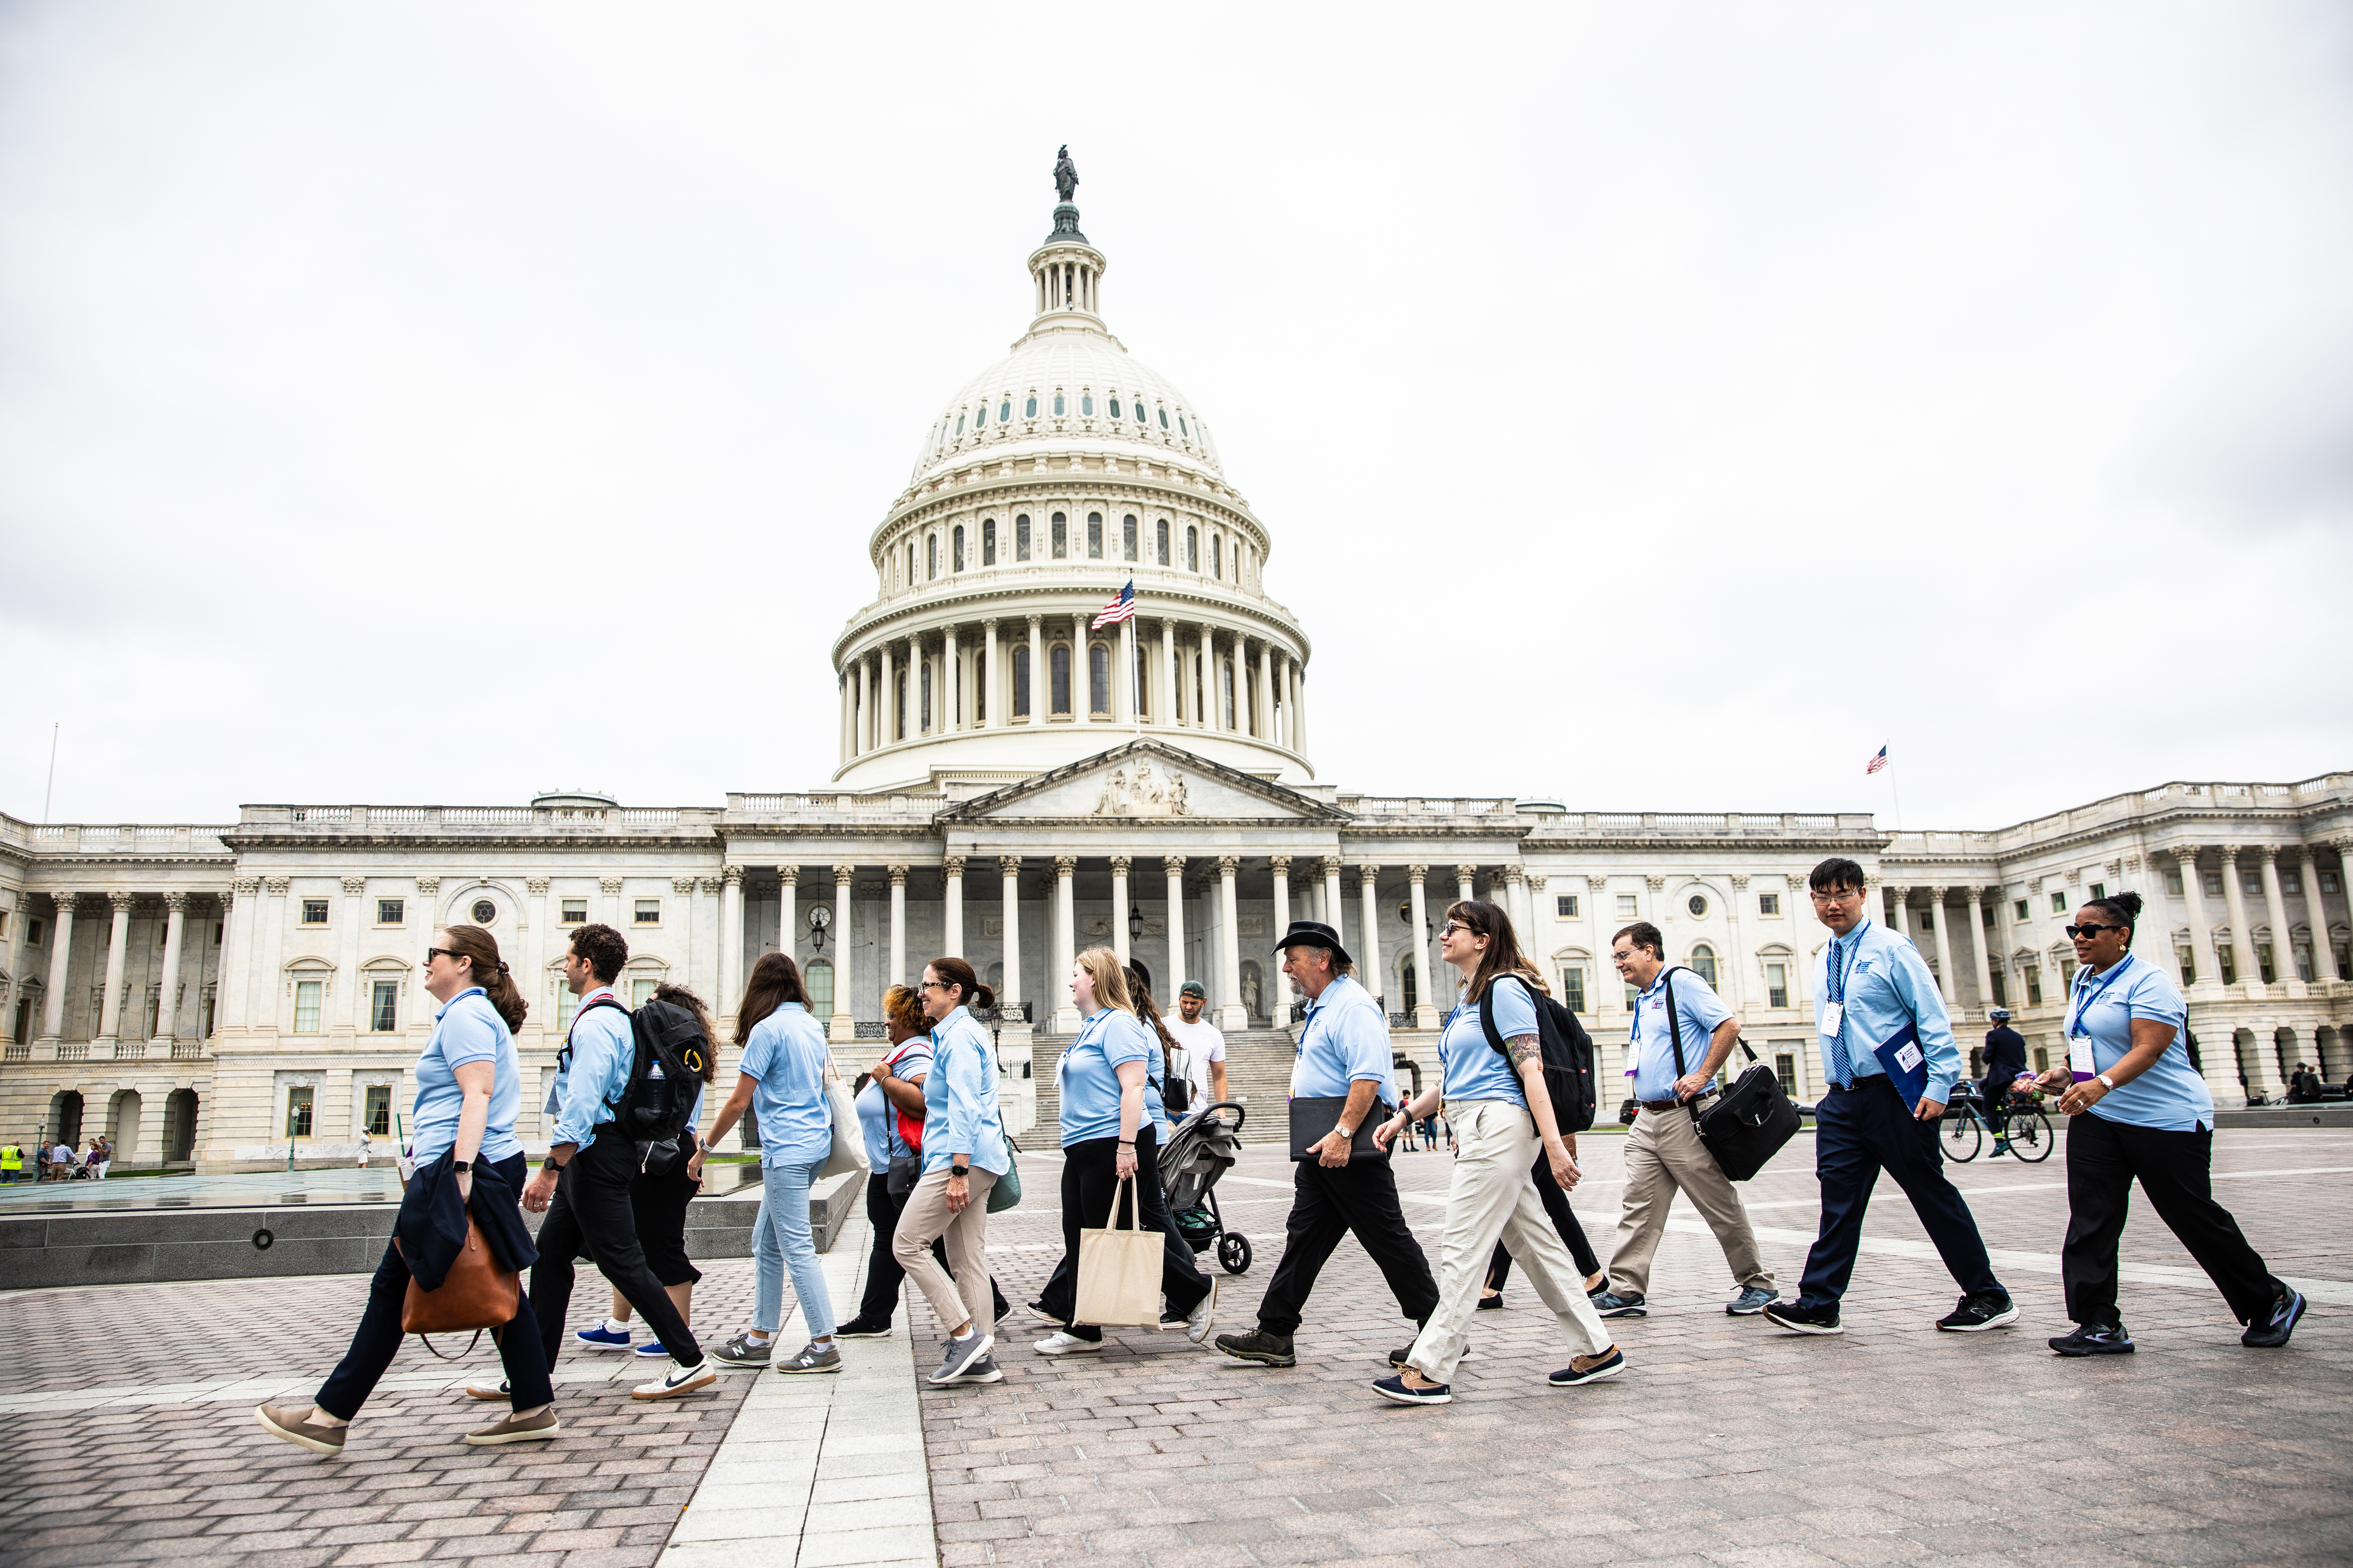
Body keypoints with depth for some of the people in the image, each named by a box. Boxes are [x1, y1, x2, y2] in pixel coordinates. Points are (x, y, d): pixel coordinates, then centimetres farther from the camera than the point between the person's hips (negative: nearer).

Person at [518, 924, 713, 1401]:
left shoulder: (595, 1023, -16)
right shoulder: (614, 1016, 17)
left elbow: (581, 1105, -25)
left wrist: (549, 1170, -25)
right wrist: (560, 1167, 27)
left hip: (595, 1153, -10)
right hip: (593, 1153, 10)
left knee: (622, 1261, -6)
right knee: (550, 1255, 13)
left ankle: (690, 1362, -1)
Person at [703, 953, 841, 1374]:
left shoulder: (767, 1029, -12)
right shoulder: (813, 1026, 11)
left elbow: (738, 1102, -10)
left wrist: (703, 1149, -1)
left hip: (788, 1150, -9)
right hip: (815, 1141, 9)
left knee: (797, 1248, -4)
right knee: (766, 1241, 16)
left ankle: (824, 1345, -1)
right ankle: (759, 1339, 21)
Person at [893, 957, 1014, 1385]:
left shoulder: (959, 1036, -12)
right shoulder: (958, 1032, 20)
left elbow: (964, 1108, -20)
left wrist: (958, 1172, -23)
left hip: (962, 1157, -10)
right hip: (975, 1160, 10)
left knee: (907, 1245, -6)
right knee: (967, 1259, 10)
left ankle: (965, 1334, -6)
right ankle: (979, 1358, 12)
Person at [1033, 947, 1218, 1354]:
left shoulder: (1119, 1025, -13)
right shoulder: (1093, 1026, 18)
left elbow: (1133, 1087, -21)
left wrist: (1126, 1146, -27)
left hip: (1113, 1145, -10)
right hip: (1084, 1149, 10)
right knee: (1079, 1234, 8)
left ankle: (1197, 1292, 9)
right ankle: (1081, 1330, 14)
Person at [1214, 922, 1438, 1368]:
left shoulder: (1353, 1005, -15)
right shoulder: (1319, 1007, 18)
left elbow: (1368, 1076, -27)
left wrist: (1343, 1133, -31)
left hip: (1352, 1151, -10)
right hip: (1322, 1148, 10)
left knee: (1388, 1239, -2)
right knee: (1304, 1237, 9)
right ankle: (1274, 1335, 13)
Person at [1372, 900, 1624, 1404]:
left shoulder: (1505, 990, -9)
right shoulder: (1467, 1000, 20)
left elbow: (1532, 1071, -16)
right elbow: (1452, 1079, 24)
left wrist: (1554, 1145, -21)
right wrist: (1404, 1116, 18)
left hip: (1498, 1126, -10)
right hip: (1477, 1129, 10)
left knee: (1463, 1251, -7)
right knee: (1535, 1241, 12)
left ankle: (1429, 1371, -3)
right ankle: (1596, 1349, 20)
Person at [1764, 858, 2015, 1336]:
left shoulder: (1892, 950, -6)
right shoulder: (1823, 962, 14)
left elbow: (1933, 1019, -9)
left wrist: (1939, 1086, -16)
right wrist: (1835, 1086, 16)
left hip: (1894, 1095, -6)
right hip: (1842, 1099, 6)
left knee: (1933, 1195, 4)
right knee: (1838, 1199, 3)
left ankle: (1989, 1298, 19)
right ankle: (1818, 1306, 4)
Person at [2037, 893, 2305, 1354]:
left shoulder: (2148, 982, -13)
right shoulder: (2082, 983, 13)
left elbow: (2148, 1048, -26)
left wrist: (2102, 1083, -40)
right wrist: (2065, 1074, 5)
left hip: (2166, 1120, -7)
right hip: (2096, 1120, 7)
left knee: (2195, 1217, 5)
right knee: (2090, 1219, -4)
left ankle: (2272, 1301, 29)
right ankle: (2100, 1325, -2)